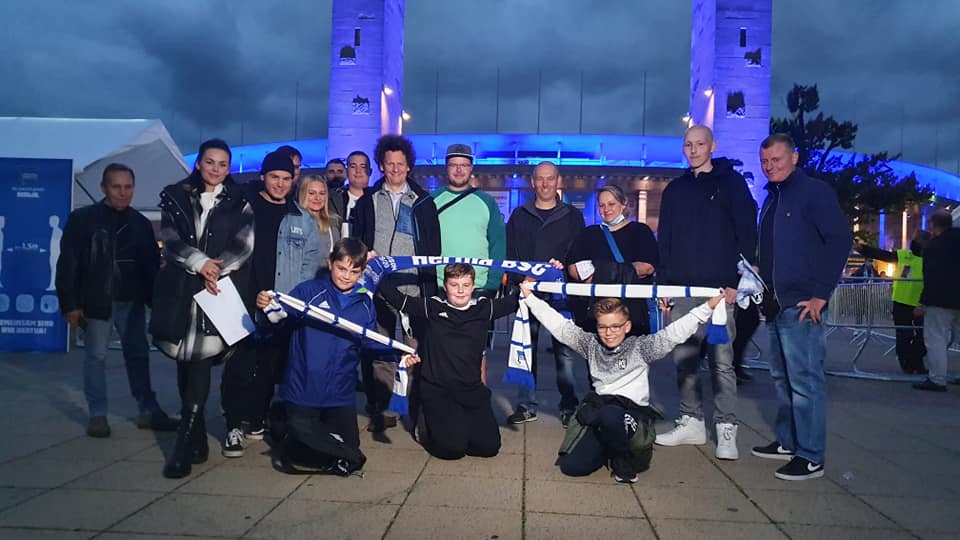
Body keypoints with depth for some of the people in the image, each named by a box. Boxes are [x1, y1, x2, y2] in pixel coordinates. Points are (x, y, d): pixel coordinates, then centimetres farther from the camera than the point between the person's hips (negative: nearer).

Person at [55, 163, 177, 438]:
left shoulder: (141, 223, 9)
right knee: (95, 356, 3)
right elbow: (67, 264, -5)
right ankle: (98, 415, 12)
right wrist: (70, 304, -11)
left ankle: (148, 411, 12)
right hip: (96, 300, -3)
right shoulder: (82, 219, -2)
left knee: (138, 355, 6)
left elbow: (152, 265, 11)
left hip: (132, 301, 3)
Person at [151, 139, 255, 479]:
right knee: (185, 363, 6)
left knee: (201, 362, -12)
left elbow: (244, 244, -3)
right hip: (180, 290, 2)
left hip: (221, 291, -2)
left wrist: (216, 269, -17)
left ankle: (185, 445, -10)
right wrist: (200, 263, -15)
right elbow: (169, 239, 0)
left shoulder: (239, 204, 9)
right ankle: (198, 440, 18)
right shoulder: (175, 197, 11)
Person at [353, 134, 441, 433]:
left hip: (413, 286, -1)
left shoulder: (423, 202, 12)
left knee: (417, 349, -6)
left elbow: (433, 246, 10)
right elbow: (356, 240, 16)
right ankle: (378, 410, 9)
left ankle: (419, 411, 1)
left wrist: (428, 276, 0)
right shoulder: (368, 200, 15)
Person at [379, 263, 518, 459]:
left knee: (489, 446, -6)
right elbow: (394, 297, -2)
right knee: (452, 448, -15)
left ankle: (462, 425, 24)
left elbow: (515, 300, 10)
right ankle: (433, 429, 18)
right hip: (437, 390, -3)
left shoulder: (484, 308, 5)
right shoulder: (432, 308, -1)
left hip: (472, 390, 3)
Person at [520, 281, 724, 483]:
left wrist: (709, 306, -12)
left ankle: (625, 459, -7)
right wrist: (530, 297, 15)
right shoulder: (590, 344, 14)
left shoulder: (640, 347, 4)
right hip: (597, 415, 4)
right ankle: (610, 450, 17)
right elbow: (559, 325, 16)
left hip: (633, 413, -3)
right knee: (571, 466, -15)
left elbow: (676, 332, -4)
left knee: (610, 415, -40)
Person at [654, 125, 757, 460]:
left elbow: (747, 234, -2)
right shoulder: (675, 190, 17)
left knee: (721, 361, -3)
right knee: (684, 360, 8)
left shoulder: (731, 183, 3)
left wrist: (738, 281, -10)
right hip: (680, 290, 5)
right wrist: (662, 284, 11)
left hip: (719, 289, -5)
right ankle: (691, 422, 19)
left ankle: (726, 430, 5)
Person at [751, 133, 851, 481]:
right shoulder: (771, 197, 17)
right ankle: (787, 442, 26)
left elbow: (841, 240, -14)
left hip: (802, 305, -9)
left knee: (804, 380, -6)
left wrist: (821, 294, -18)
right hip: (775, 305, 9)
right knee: (781, 377, 15)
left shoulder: (814, 191, -7)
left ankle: (811, 457, 2)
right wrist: (764, 292, 14)